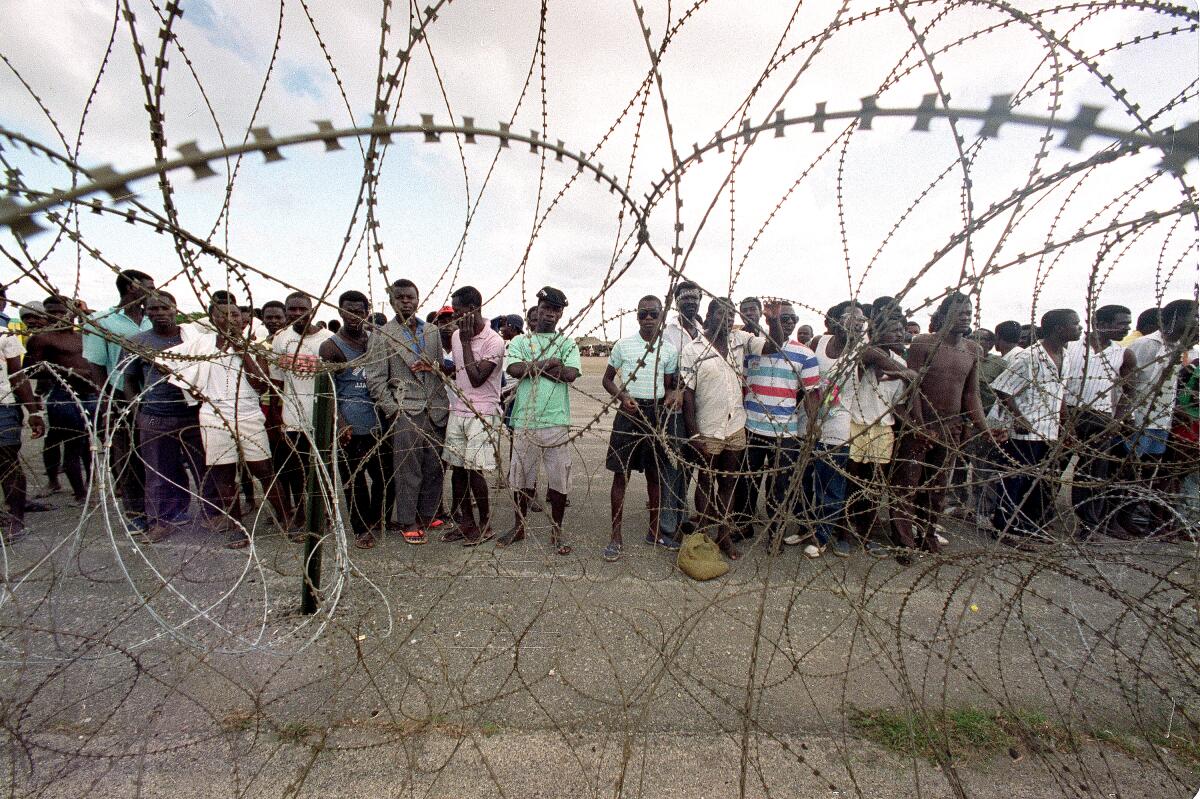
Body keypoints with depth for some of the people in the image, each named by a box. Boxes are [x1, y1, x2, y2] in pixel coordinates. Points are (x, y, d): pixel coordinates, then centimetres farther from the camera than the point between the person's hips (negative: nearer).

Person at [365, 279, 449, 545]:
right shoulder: (382, 335, 0)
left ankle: (426, 516, 25)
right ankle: (407, 523, 16)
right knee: (408, 472, 1)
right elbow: (375, 379, -4)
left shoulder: (433, 331, 13)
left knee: (434, 468, 8)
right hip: (405, 413, -4)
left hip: (435, 412, 4)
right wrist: (394, 411, -10)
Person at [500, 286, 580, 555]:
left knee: (559, 477, 4)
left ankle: (556, 532, 20)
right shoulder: (519, 341, 10)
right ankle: (519, 527, 30)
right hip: (525, 420, 1)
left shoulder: (568, 344, 10)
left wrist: (533, 366, -8)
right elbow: (514, 369, -11)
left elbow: (570, 374, -9)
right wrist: (549, 364, -10)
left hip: (557, 422, 0)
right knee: (521, 476, 11)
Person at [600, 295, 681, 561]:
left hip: (656, 413, 3)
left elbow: (668, 385, 14)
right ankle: (616, 536, 9)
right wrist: (622, 396, -13)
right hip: (628, 411, -2)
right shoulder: (623, 345, -2)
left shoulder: (669, 351, 5)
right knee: (621, 474, -1)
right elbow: (607, 379, 5)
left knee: (655, 474, 11)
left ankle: (654, 530, 27)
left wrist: (674, 395, -10)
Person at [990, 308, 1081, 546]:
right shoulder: (1028, 358, -16)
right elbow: (1002, 390, -17)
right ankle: (1005, 528, 15)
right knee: (1014, 481, 2)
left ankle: (1032, 526, 32)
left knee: (1044, 483, 16)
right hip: (1026, 434, -8)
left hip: (1050, 434, 8)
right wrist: (1019, 418, -18)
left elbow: (1061, 394, 19)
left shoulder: (1066, 357, 9)